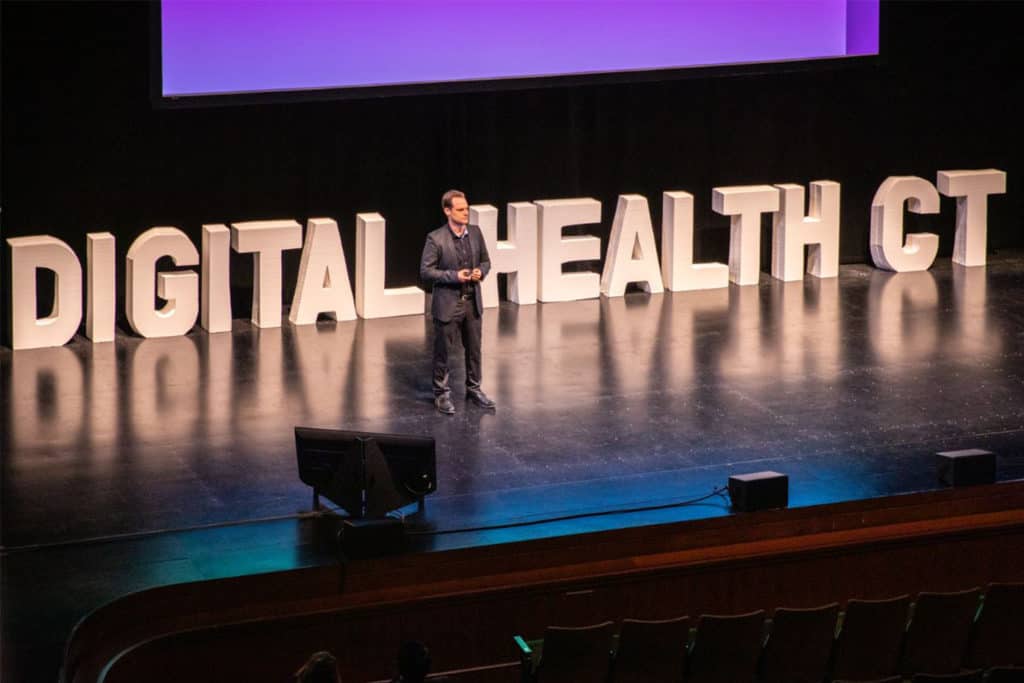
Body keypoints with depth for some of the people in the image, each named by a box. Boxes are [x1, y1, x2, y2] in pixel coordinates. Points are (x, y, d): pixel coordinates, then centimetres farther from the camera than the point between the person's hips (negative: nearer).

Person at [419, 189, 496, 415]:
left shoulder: (475, 233, 0)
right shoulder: (436, 239, -15)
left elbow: (485, 260, 12)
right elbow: (425, 272, -13)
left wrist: (481, 272, -10)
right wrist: (454, 276, -21)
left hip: (472, 302, 5)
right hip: (447, 303, -5)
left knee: (474, 349, 15)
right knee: (442, 350, 5)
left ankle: (473, 388, 30)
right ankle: (442, 393, 18)